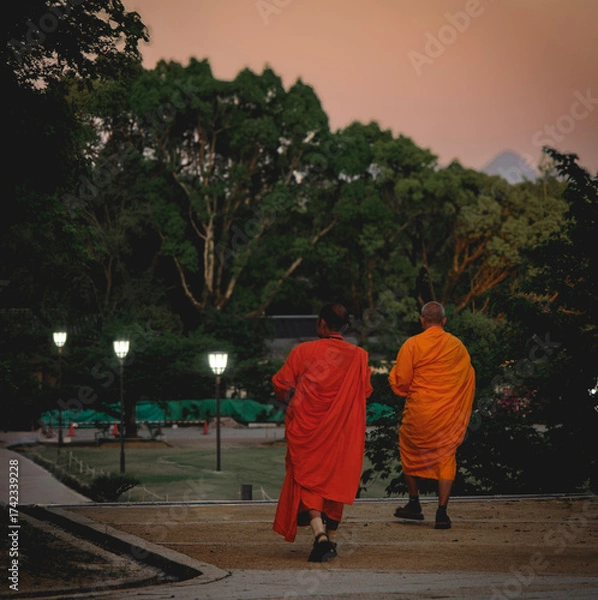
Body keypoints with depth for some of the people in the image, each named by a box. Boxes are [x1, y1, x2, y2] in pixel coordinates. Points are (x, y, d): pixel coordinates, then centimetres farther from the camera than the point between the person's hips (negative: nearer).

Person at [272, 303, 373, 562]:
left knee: (307, 481, 2)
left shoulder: (303, 351, -7)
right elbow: (365, 391, 6)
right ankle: (330, 540, 22)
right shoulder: (359, 356, -3)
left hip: (306, 430, -2)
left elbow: (281, 387, -1)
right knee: (336, 480, 15)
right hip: (342, 431, 2)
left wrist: (294, 402, 20)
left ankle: (319, 533, -19)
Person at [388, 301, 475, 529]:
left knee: (409, 451, 19)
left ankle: (414, 504, 21)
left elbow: (401, 382, -7)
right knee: (446, 458, 8)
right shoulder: (458, 346, 3)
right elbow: (468, 378, 9)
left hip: (420, 412, -2)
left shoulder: (413, 345, -8)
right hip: (449, 414, 2)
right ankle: (442, 512, 0)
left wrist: (394, 374, 15)